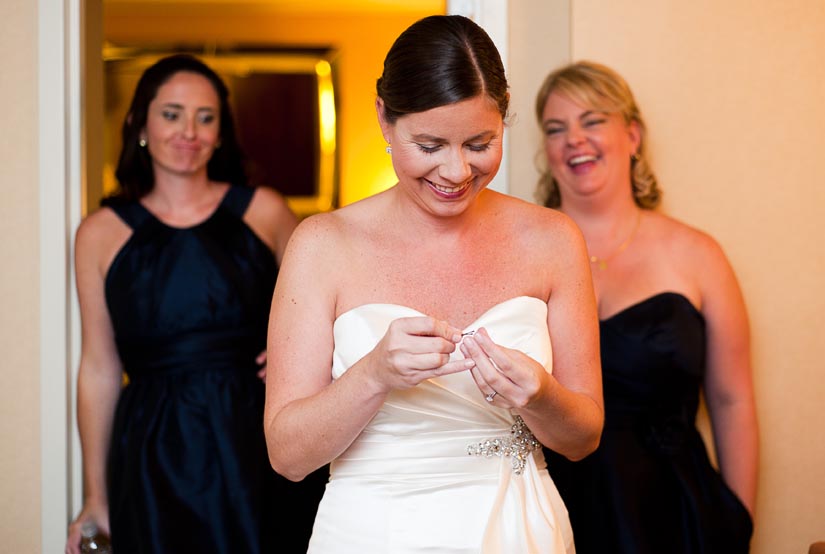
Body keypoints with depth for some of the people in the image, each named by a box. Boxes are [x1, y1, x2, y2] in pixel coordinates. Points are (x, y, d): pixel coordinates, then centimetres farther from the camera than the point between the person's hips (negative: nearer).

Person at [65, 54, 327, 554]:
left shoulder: (264, 211, 3)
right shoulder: (102, 233, 3)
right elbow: (99, 368, 5)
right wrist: (96, 496, 7)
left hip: (258, 443, 0)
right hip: (155, 458, 0)